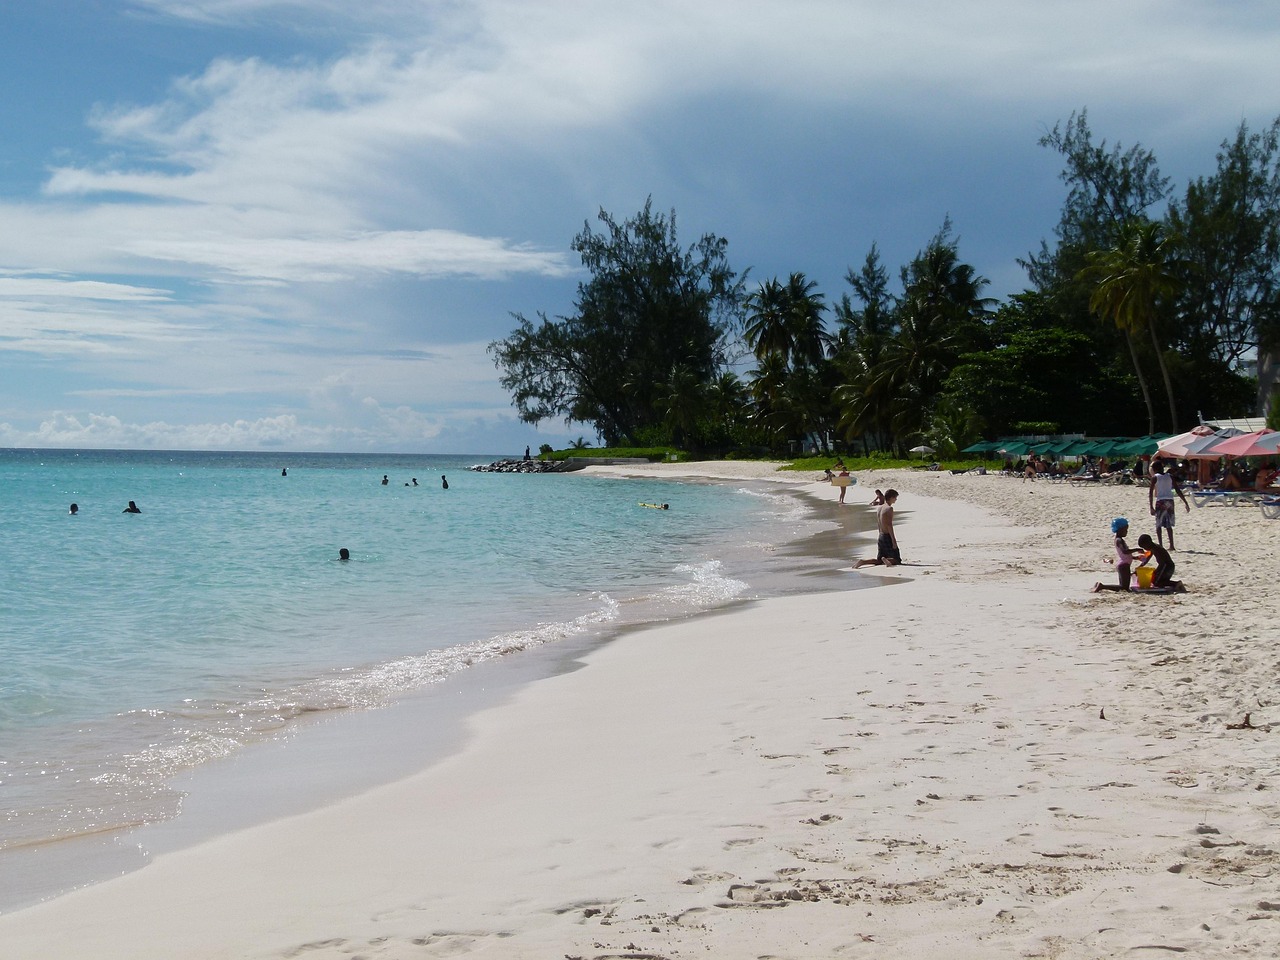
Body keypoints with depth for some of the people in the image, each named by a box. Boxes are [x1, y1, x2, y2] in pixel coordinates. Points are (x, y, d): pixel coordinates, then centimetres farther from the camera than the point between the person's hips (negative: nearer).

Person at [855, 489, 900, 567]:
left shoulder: (879, 508, 10)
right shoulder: (889, 508, -14)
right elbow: (889, 525, -20)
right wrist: (894, 541, -19)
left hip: (880, 537, 8)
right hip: (888, 537, -8)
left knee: (879, 561, 12)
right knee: (897, 560, 0)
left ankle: (862, 562, -9)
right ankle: (886, 560, -29)